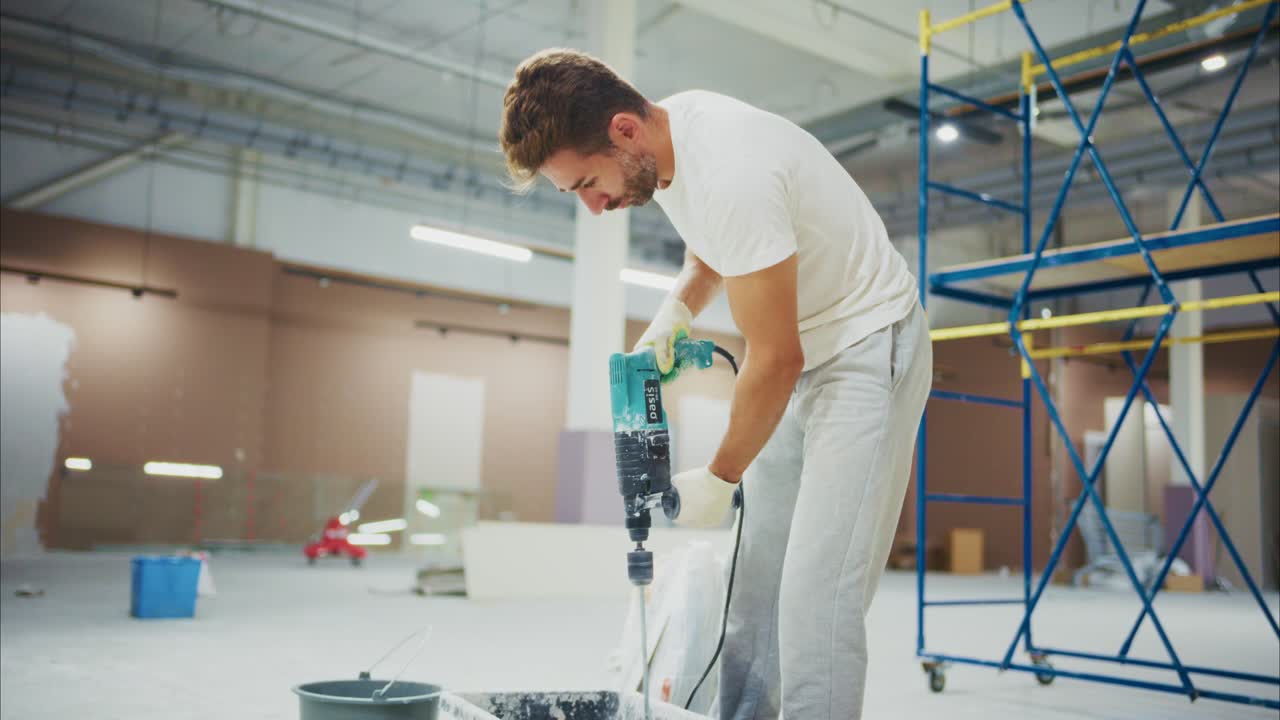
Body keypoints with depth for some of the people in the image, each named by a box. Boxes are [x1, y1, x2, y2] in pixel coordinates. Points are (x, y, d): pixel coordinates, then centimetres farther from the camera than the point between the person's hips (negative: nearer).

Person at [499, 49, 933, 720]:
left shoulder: (731, 175, -30)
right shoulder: (667, 129, -1)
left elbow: (776, 360, -24)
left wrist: (719, 479, -11)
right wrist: (672, 315, 1)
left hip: (867, 348, -9)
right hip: (802, 357, 9)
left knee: (816, 591, -18)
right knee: (753, 575, 7)